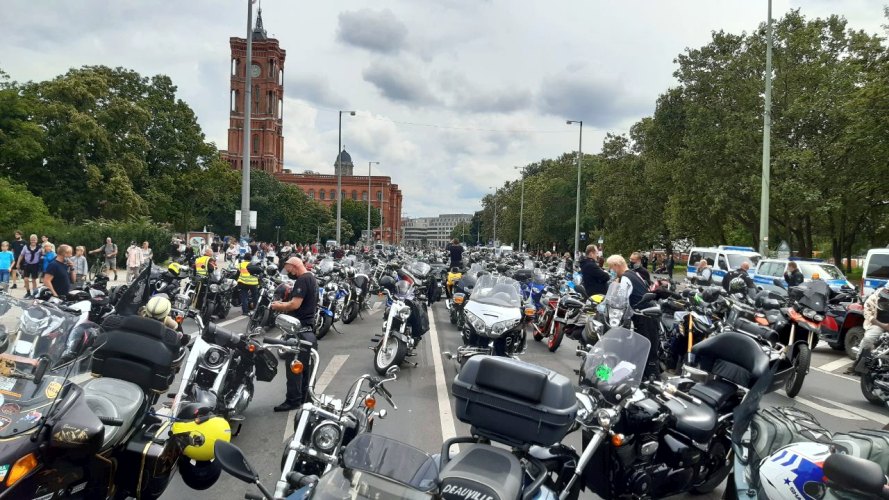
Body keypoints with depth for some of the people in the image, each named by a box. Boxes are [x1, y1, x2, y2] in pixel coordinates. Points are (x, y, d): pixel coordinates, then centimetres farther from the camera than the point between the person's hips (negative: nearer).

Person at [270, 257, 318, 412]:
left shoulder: (302, 280, -16)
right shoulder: (312, 278, 15)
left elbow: (295, 304, -24)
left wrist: (277, 306, -9)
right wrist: (283, 304, 10)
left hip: (299, 328, -10)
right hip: (308, 327, 10)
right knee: (304, 364, 16)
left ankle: (293, 400, -2)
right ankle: (303, 395, 24)